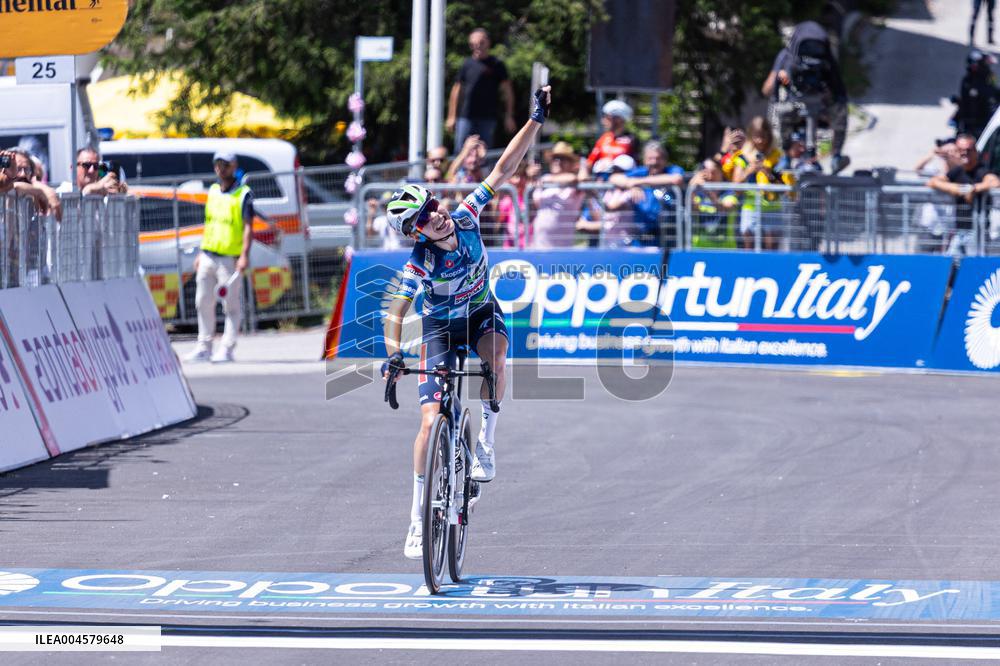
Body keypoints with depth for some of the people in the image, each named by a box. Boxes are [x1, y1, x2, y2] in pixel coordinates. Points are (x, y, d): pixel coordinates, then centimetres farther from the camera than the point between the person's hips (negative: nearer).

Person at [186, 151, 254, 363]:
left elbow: (248, 227, -11)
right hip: (208, 256, 7)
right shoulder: (213, 191, 14)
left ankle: (227, 348, 0)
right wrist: (201, 253, 18)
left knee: (231, 304, -3)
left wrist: (244, 255, -21)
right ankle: (204, 347, 16)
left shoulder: (243, 194, -5)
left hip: (229, 258, -7)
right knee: (203, 302, 8)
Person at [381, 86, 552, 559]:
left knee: (494, 359, -35)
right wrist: (393, 353, -36)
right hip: (441, 325, -3)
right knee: (431, 419, -13)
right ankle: (418, 517, -3)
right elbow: (395, 312, -20)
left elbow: (503, 169, -18)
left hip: (482, 312, 3)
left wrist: (537, 119, -22)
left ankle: (487, 438, -11)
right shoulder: (419, 263, -26)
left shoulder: (466, 218, -20)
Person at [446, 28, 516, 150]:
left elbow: (507, 91, 6)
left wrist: (509, 117, 1)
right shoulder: (467, 64, 8)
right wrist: (451, 117, 8)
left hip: (487, 117, -1)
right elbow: (456, 91, 12)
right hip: (466, 116, 1)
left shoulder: (496, 65, 5)